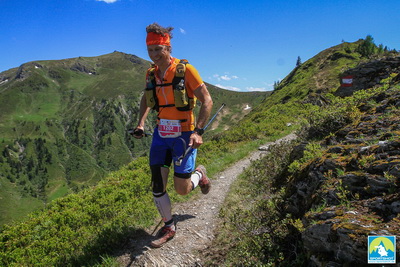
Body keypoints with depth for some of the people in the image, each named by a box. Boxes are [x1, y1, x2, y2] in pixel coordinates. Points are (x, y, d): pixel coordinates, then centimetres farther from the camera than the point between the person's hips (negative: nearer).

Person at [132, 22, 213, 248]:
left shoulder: (185, 69, -13)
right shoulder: (151, 74, 4)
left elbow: (207, 101, -13)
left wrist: (198, 132, -22)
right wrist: (141, 124, 6)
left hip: (184, 135, -5)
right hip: (161, 135, 5)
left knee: (182, 189, -1)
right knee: (157, 186, 3)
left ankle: (200, 174, 34)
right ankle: (169, 227, 25)